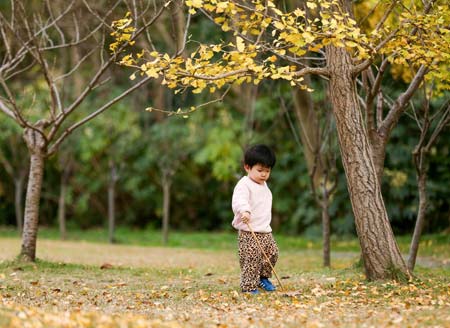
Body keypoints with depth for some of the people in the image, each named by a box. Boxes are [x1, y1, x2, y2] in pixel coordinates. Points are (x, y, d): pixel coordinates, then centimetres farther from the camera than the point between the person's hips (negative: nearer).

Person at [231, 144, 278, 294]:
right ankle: (249, 286, -5)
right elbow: (239, 201, -32)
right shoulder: (244, 185, -14)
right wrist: (244, 211, -52)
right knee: (251, 259, -13)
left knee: (272, 253, 10)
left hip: (265, 231, 9)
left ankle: (263, 277, 29)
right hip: (249, 232, -9)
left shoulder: (264, 185, 17)